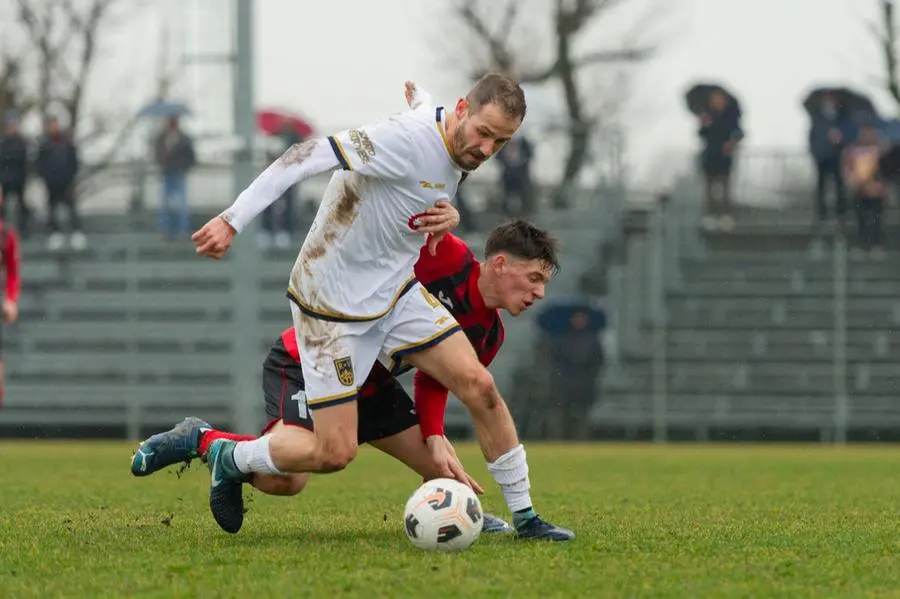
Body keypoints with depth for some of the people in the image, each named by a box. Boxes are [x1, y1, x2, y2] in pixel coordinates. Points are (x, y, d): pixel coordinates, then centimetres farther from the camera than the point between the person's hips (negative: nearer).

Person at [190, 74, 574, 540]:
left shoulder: (457, 151, 0)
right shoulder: (407, 139, -28)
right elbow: (307, 157, -31)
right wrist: (233, 220, -36)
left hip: (396, 291, 8)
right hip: (334, 305, -8)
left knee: (479, 385, -6)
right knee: (334, 453, -7)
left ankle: (524, 516, 7)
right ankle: (230, 458, 20)